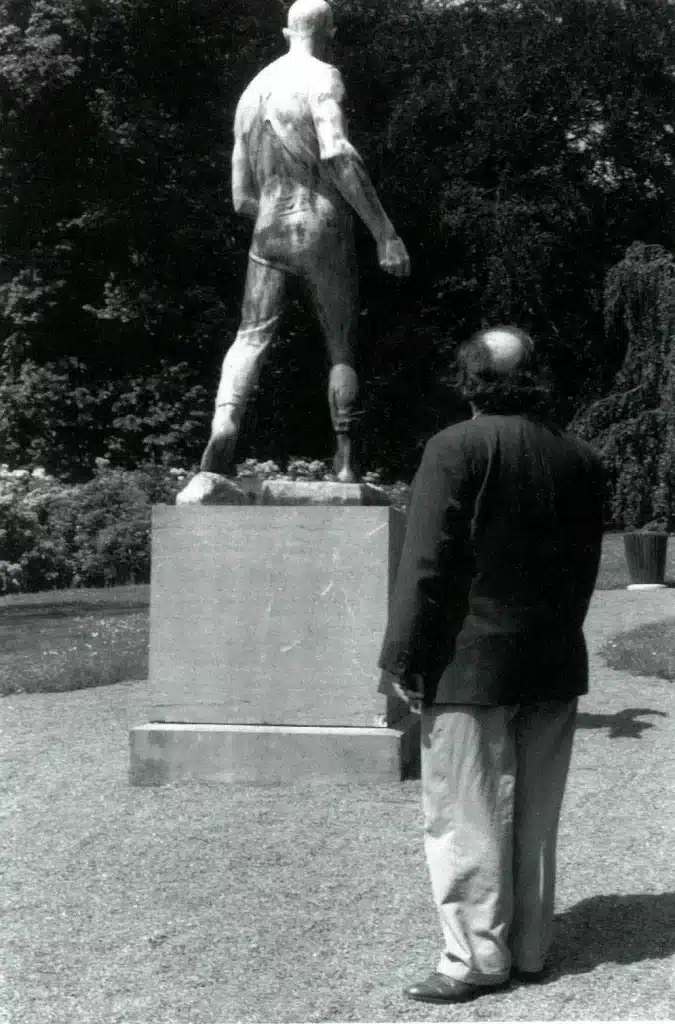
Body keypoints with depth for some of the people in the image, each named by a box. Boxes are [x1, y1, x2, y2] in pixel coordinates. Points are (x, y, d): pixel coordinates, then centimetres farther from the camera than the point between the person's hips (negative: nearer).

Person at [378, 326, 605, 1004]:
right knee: (535, 816, 13)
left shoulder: (457, 448, -11)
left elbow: (426, 563, -15)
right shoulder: (580, 459, 6)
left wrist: (400, 660, -12)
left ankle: (477, 958, 6)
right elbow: (584, 569, 9)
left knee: (467, 819, 2)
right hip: (554, 667, 6)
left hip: (470, 665, -6)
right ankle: (530, 949, 21)